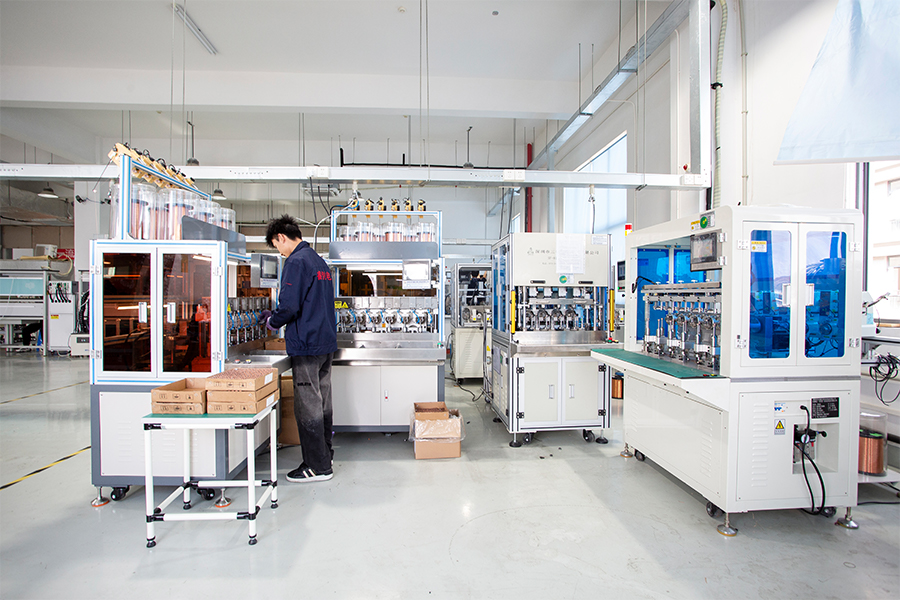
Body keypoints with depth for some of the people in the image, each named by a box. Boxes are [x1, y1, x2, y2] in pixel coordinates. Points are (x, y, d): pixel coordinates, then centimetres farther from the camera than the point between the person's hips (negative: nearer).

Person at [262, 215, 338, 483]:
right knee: (322, 403, 17)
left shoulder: (296, 262, -13)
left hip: (306, 345, -9)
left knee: (307, 407, 0)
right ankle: (324, 455, 29)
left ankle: (318, 466, 10)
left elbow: (289, 305, -23)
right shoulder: (319, 260, 15)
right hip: (326, 342, 9)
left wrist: (273, 321, -2)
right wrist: (276, 316, 20)